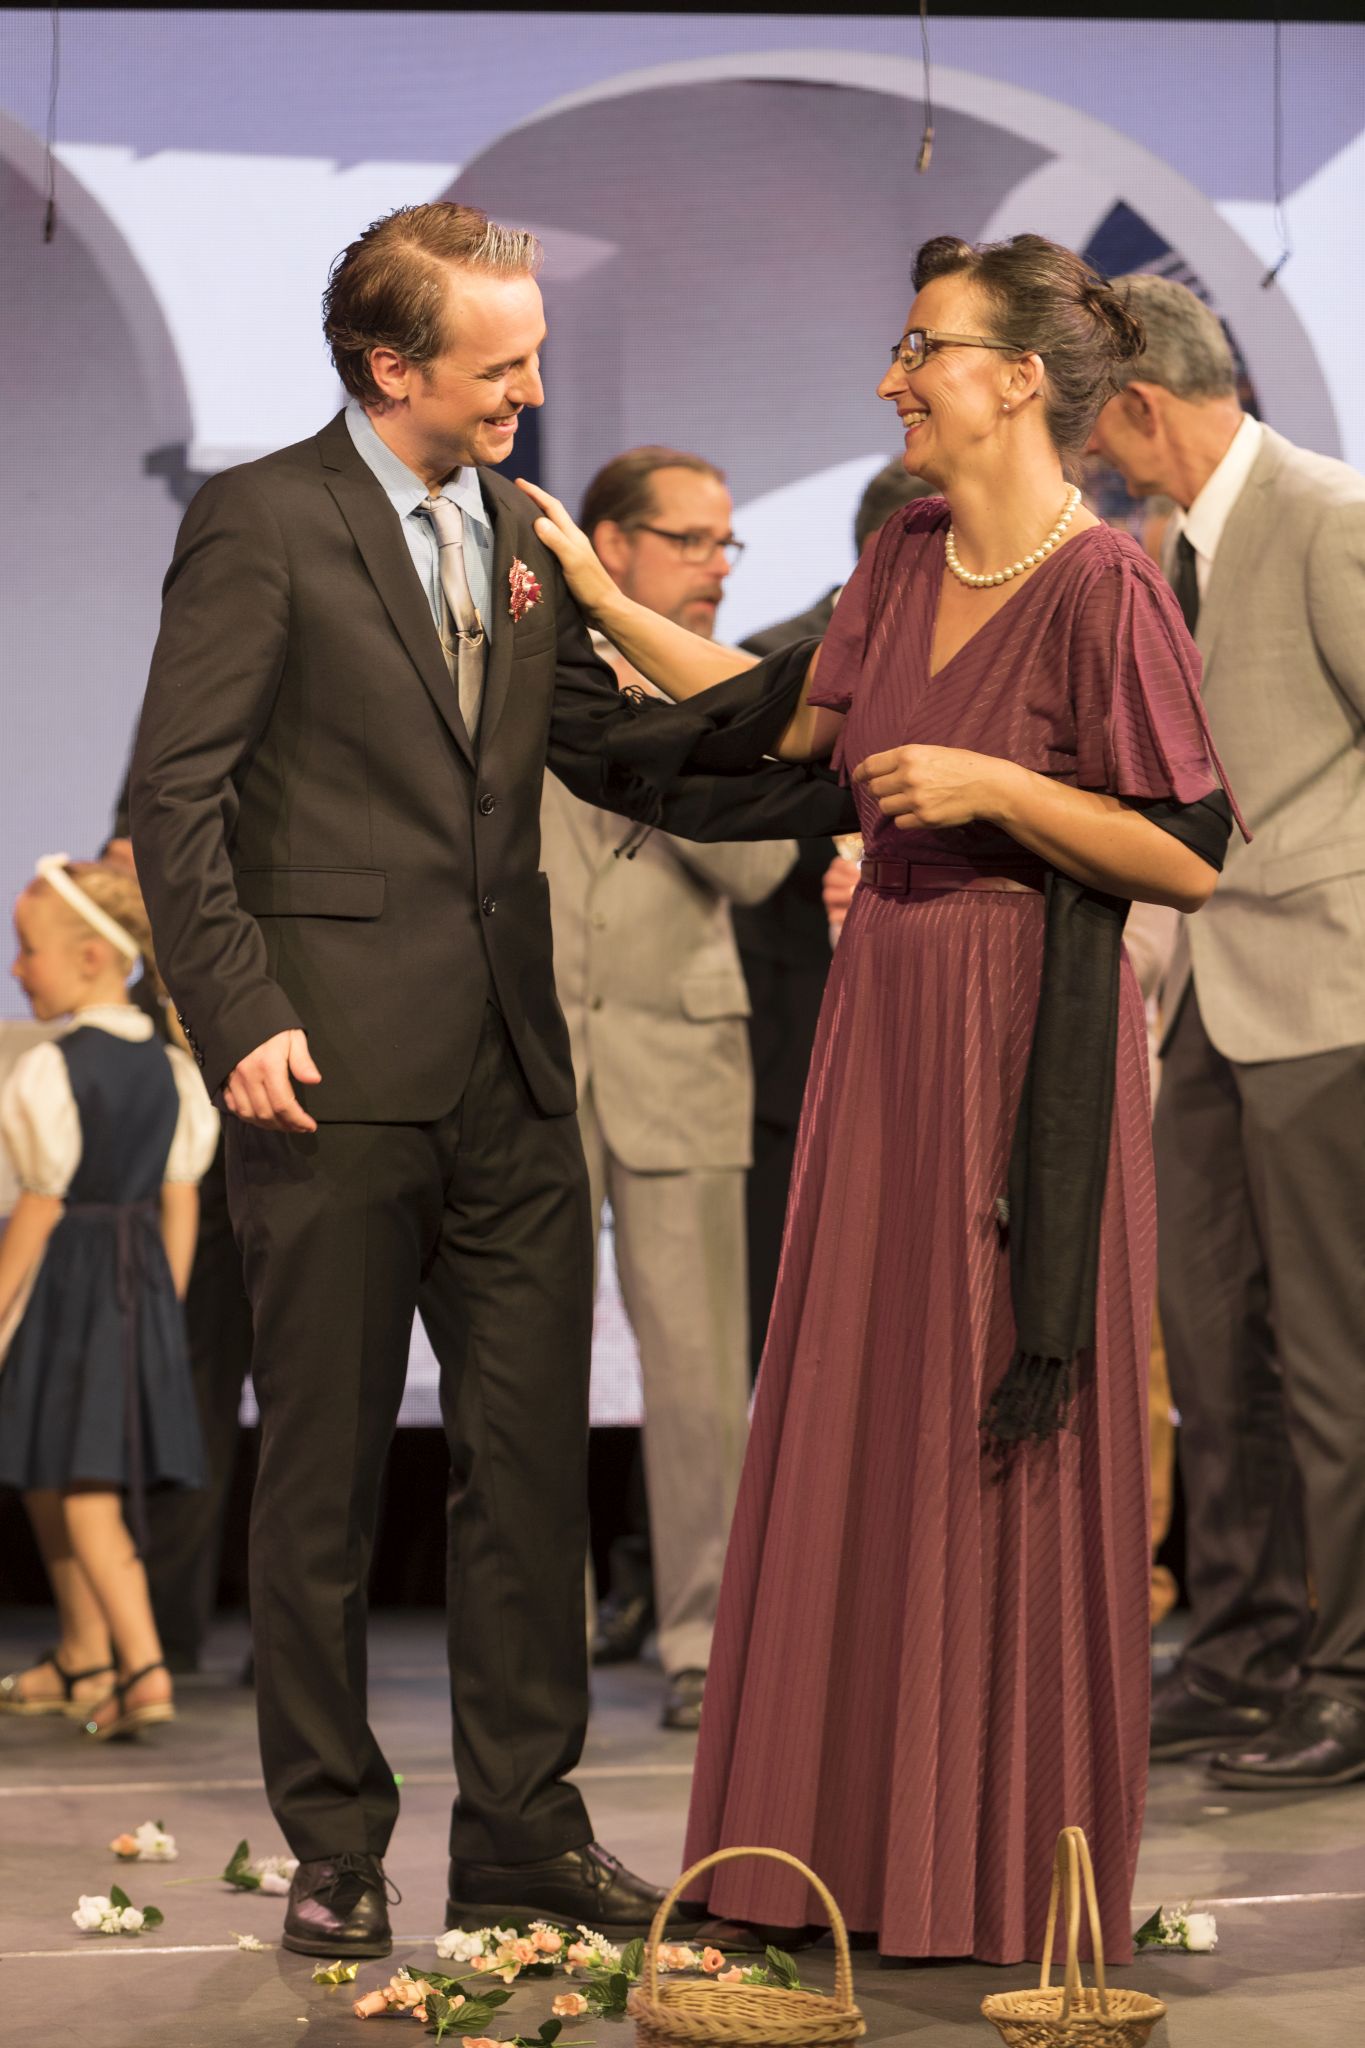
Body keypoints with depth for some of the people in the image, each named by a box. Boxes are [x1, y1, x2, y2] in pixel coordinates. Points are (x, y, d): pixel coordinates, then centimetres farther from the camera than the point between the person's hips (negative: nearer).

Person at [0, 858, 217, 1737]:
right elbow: (180, 1203, 7)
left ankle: (143, 1667, -16)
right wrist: (166, 1306, 14)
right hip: (142, 1281, 7)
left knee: (81, 1487, -4)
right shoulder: (168, 1068, 5)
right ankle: (81, 1660, 31)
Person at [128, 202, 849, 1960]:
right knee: (322, 1473, 4)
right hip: (337, 1072, -6)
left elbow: (625, 757, 16)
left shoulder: (515, 535, 15)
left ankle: (524, 1833, 18)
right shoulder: (262, 523, -5)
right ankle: (334, 1850, 15)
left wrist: (853, 778, 6)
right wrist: (243, 1017, -16)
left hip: (510, 1075, 6)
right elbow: (176, 797, -8)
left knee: (532, 1460, 8)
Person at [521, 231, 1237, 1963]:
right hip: (883, 1012, 7)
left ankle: (1007, 1871, 17)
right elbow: (777, 723, 18)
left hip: (1024, 1040, -7)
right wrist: (594, 594, 18)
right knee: (861, 1428, 11)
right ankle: (867, 1839, 24)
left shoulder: (1102, 584, -14)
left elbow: (1194, 859, -15)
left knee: (997, 1444, 2)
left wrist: (994, 785, -19)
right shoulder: (906, 559, 8)